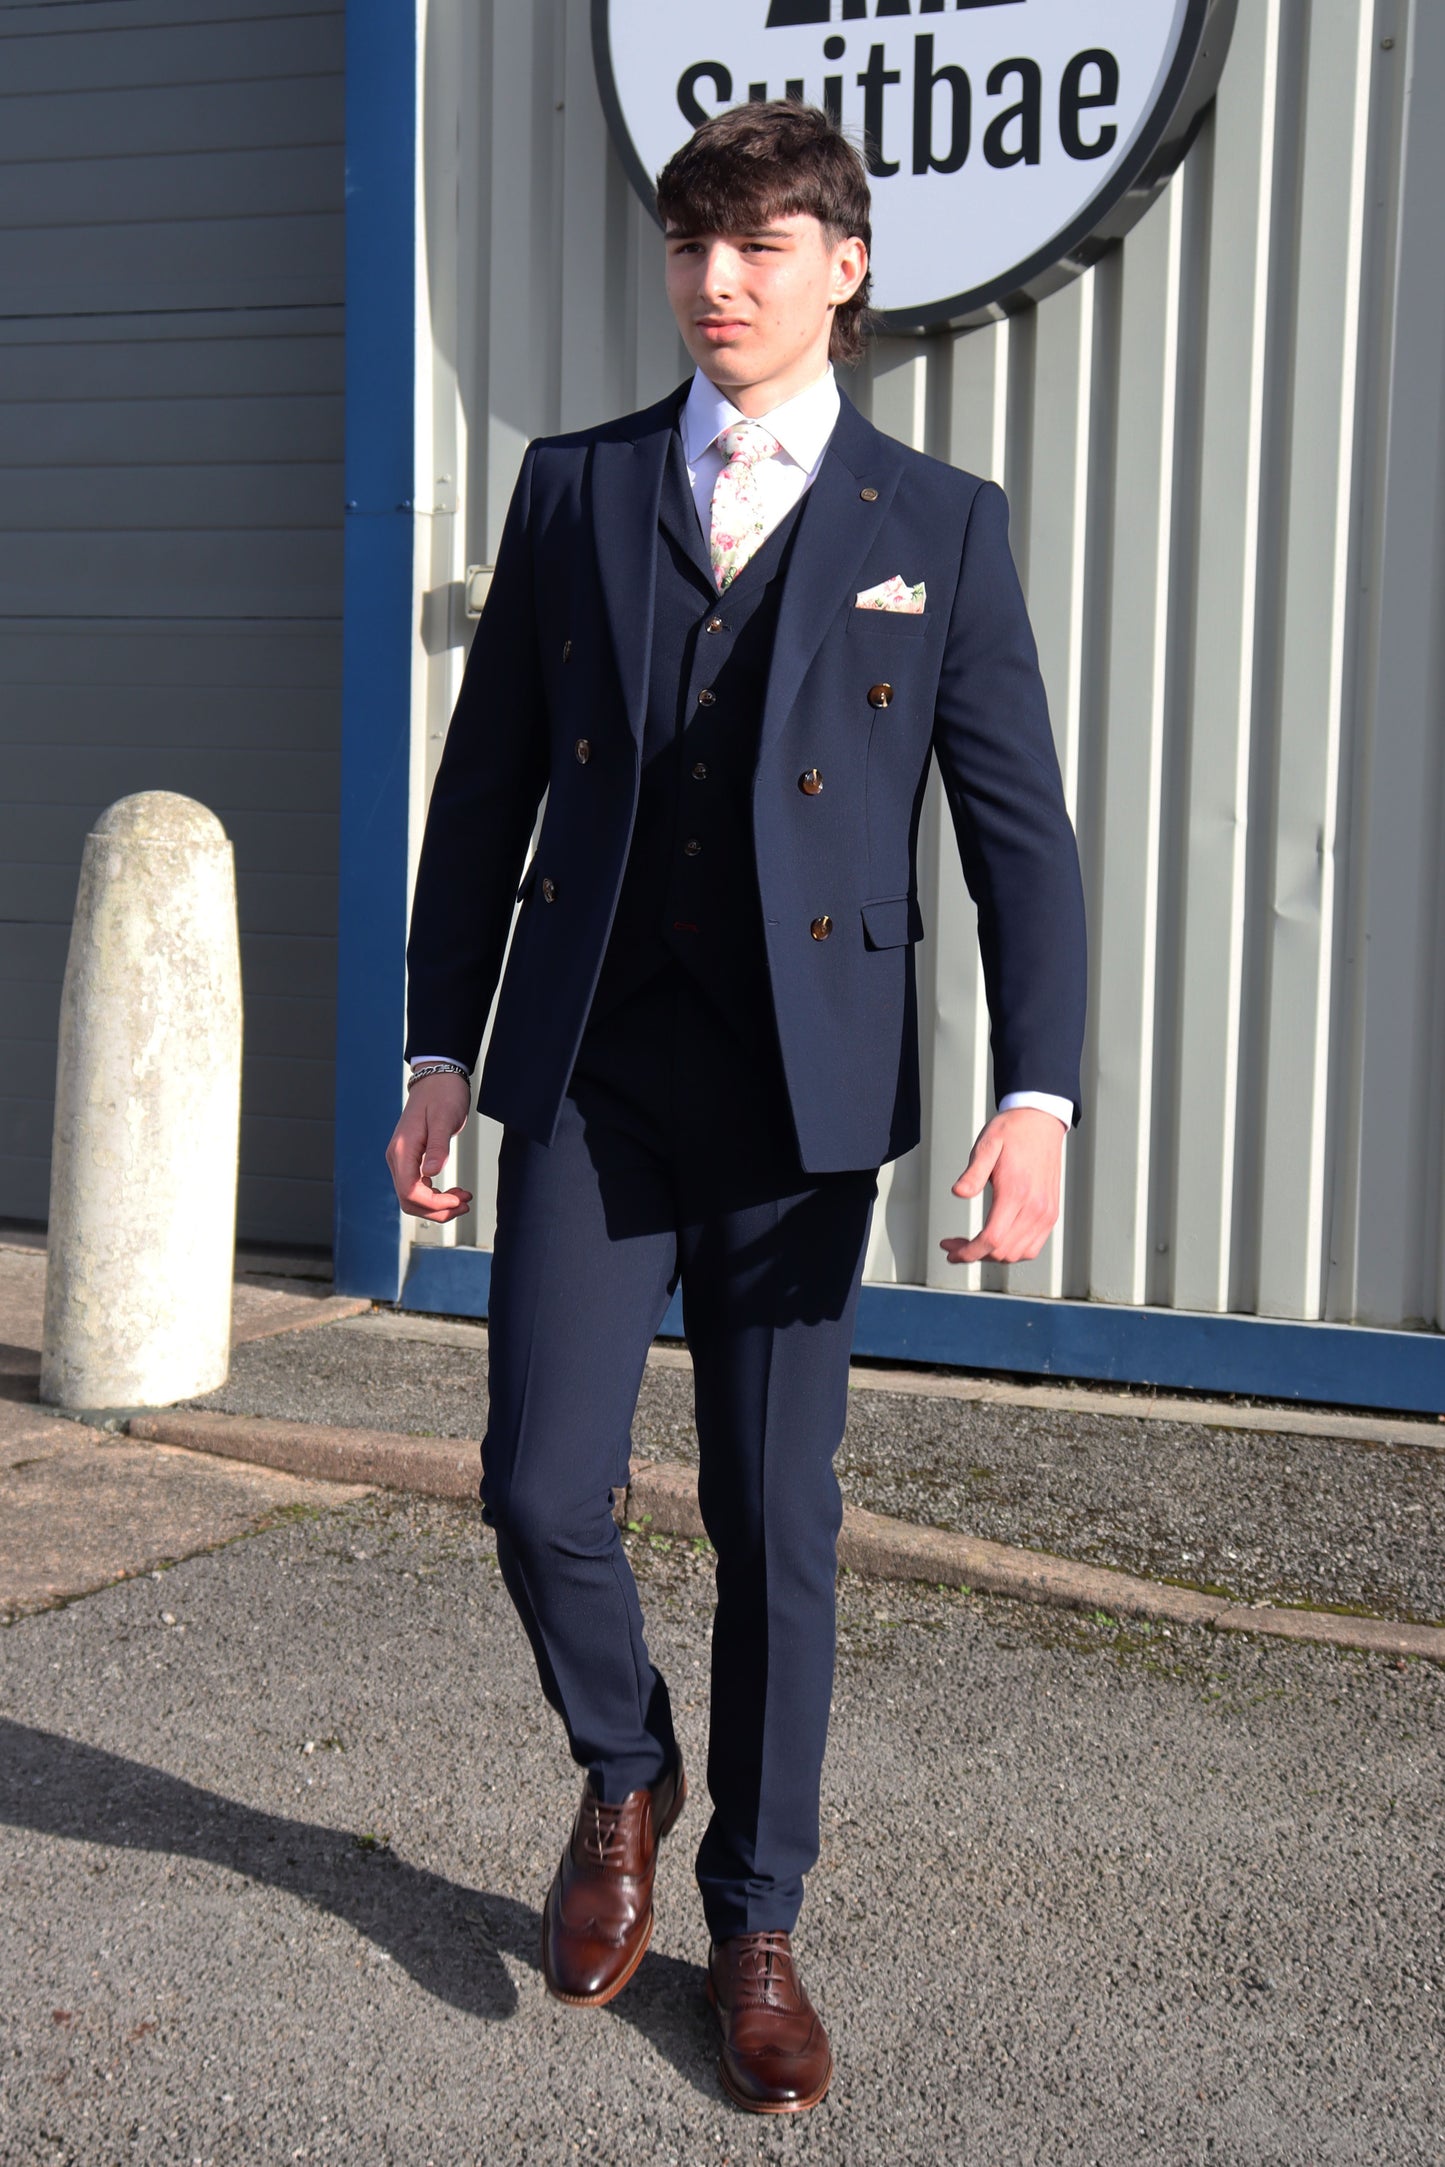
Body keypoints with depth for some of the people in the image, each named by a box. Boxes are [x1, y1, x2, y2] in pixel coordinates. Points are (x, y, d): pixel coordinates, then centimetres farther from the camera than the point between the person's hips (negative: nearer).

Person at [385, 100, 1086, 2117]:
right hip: (589, 1075, 1)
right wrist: (440, 1051, 8)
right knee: (542, 1494, -3)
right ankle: (627, 1777, 29)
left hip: (806, 1089, -1)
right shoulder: (573, 489, 9)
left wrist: (1038, 1093, -12)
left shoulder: (939, 525, 4)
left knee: (779, 1529, 5)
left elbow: (1020, 828, 1)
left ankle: (755, 1926, 25)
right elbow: (484, 788, 11)